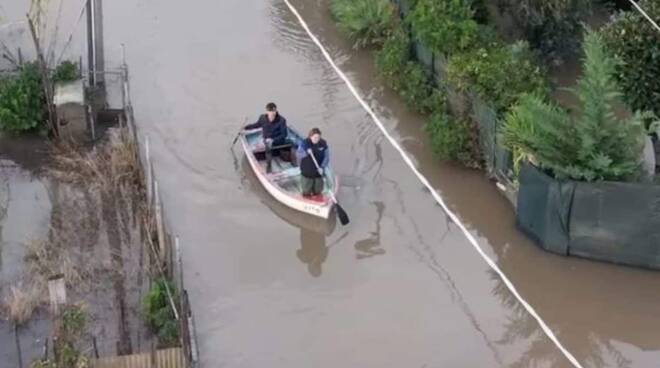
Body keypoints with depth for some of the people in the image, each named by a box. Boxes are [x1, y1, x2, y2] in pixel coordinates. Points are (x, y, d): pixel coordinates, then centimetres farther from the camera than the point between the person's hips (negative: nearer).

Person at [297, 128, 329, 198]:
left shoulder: (323, 144, -9)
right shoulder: (304, 143, -15)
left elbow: (326, 157, -4)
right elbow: (298, 155, -15)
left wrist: (322, 167, -18)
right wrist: (306, 153, -35)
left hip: (318, 171, 2)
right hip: (307, 172, -2)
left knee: (318, 191, 17)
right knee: (306, 192, 12)